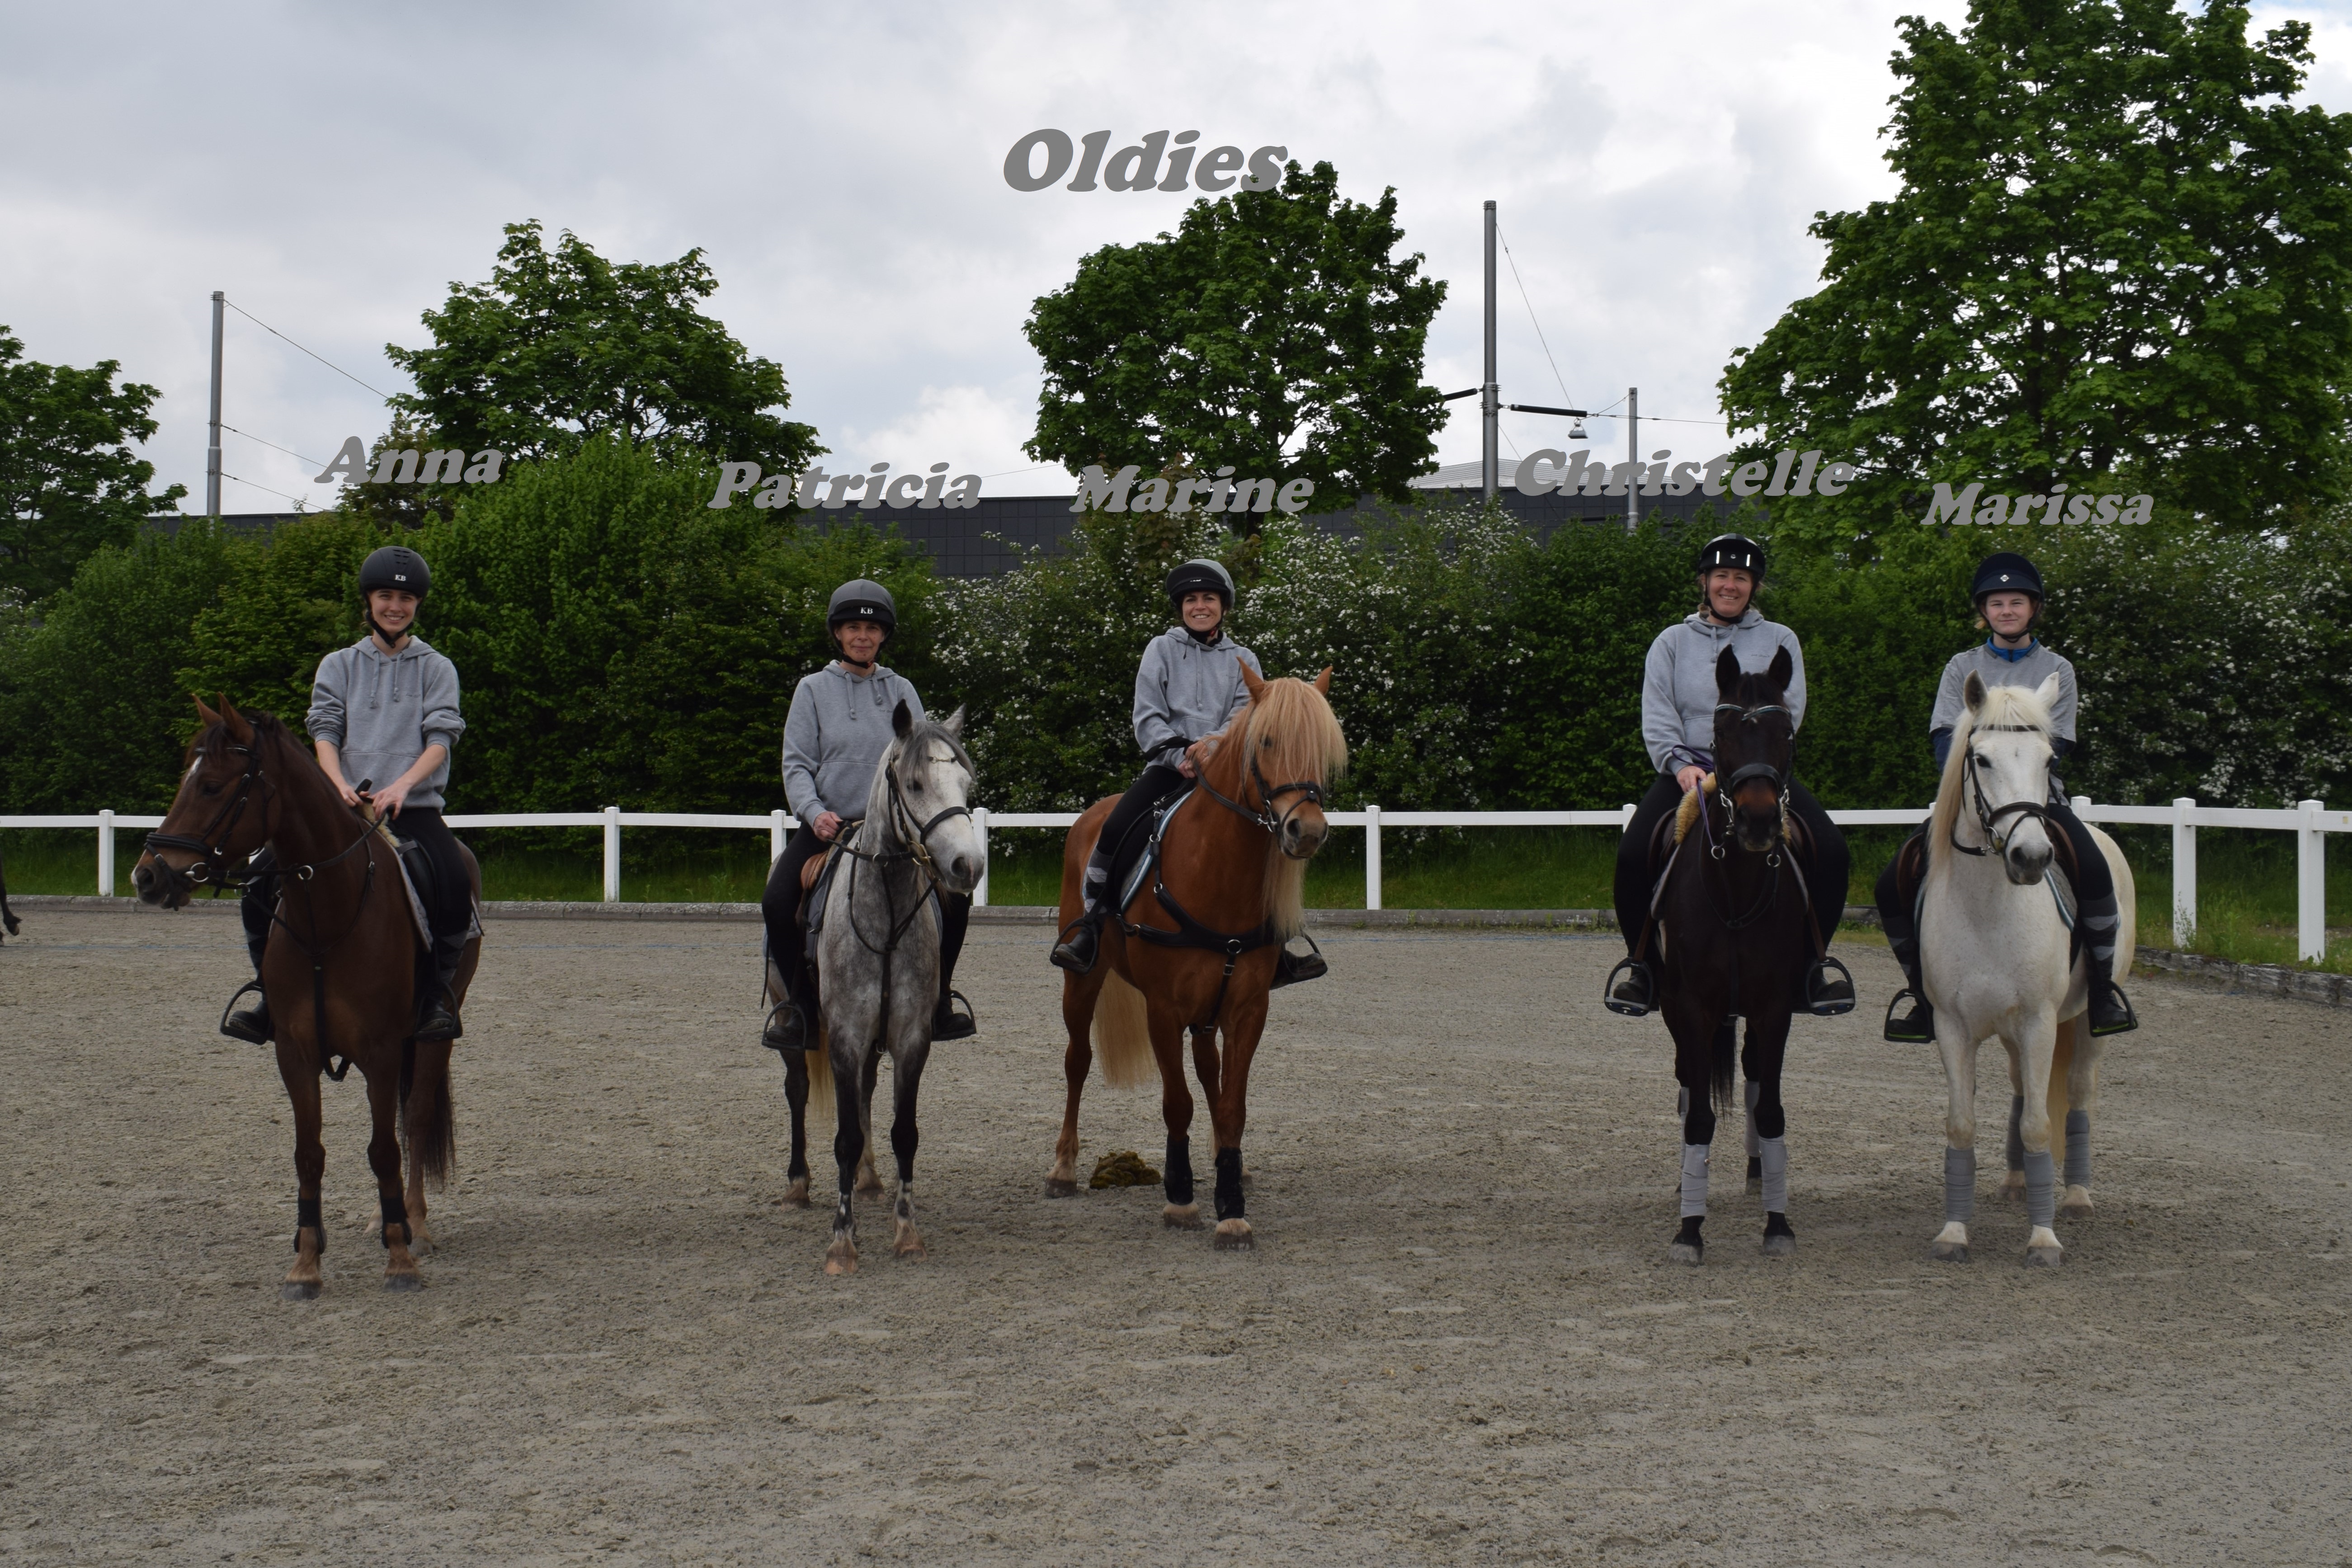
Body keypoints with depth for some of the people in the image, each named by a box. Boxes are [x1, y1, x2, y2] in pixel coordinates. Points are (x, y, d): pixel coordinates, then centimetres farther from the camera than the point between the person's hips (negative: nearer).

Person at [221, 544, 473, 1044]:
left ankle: (436, 993, -15)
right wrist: (340, 784, -19)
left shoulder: (437, 669, 9)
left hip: (414, 808, -2)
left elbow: (441, 738, -3)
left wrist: (402, 784, -22)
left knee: (453, 881, -32)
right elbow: (325, 730, 2)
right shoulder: (339, 666, 15)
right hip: (343, 807, 2)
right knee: (264, 874, -17)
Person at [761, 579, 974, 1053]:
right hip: (828, 826, -2)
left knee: (956, 896, -15)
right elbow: (797, 764, 0)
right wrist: (814, 812, -18)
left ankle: (937, 1001, 5)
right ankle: (795, 1002, -4)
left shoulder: (901, 691, 10)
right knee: (777, 904, -25)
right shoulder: (814, 689, 5)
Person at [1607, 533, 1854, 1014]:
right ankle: (1640, 960, -7)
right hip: (1688, 768, 0)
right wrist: (1681, 764, -14)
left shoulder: (1779, 640, 14)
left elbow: (1790, 713, 3)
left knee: (1831, 850, -21)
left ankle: (1813, 959, -5)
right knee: (1633, 855, -26)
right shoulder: (1673, 642, 14)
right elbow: (1657, 719, 4)